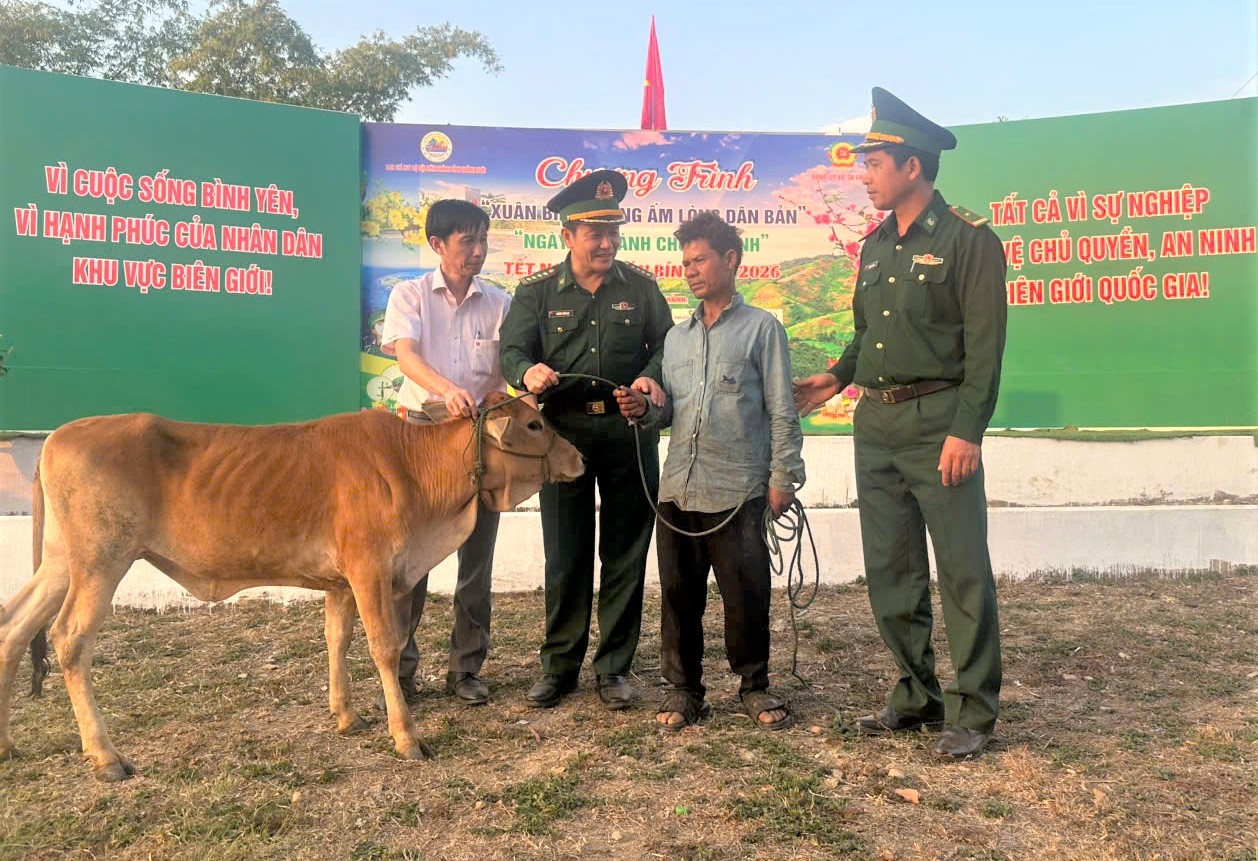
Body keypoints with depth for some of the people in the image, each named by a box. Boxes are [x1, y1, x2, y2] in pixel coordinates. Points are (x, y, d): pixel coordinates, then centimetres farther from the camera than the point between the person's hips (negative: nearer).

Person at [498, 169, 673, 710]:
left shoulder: (640, 287, 8)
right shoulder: (537, 291, 6)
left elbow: (665, 344, 6)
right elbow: (512, 351, -1)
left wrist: (651, 376, -16)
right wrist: (528, 372, -25)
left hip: (628, 434, 1)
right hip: (563, 432, 0)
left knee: (625, 554, 5)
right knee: (565, 555, 6)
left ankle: (614, 668, 18)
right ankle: (559, 666, 20)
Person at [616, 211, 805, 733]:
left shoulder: (761, 328, 3)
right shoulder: (676, 338, 18)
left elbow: (782, 411, -1)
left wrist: (783, 477, -6)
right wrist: (643, 410, -2)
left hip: (738, 491, -4)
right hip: (678, 488, 5)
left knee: (747, 595, 2)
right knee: (679, 595, 8)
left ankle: (754, 685, 22)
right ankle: (682, 689, 21)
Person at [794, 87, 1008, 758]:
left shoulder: (968, 240, -6)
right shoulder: (875, 246, 16)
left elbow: (985, 345, -11)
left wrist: (966, 431, -18)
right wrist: (836, 378, 10)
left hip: (937, 421, -7)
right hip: (874, 424, 7)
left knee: (962, 571, -1)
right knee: (890, 570, 11)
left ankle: (973, 710, 10)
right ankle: (917, 695, 24)